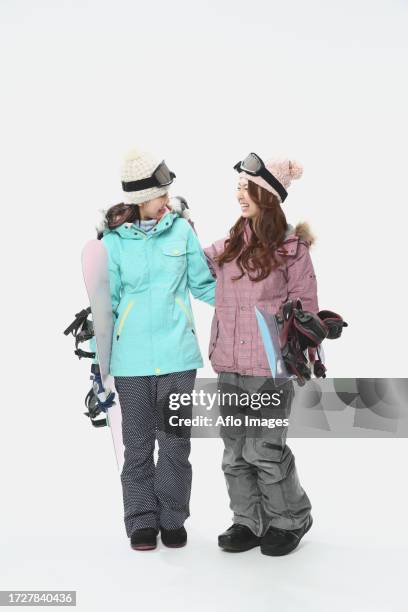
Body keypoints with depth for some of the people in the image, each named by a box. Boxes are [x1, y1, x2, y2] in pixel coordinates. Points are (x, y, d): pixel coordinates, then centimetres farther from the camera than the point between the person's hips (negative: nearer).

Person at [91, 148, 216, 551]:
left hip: (177, 352, 1)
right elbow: (107, 300, 5)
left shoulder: (181, 229, 1)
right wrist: (99, 358, 4)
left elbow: (203, 285, 10)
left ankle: (172, 518, 24)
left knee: (175, 440, 8)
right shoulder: (114, 240, -1)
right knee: (138, 443, 8)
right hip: (132, 357, 0)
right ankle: (143, 520, 23)